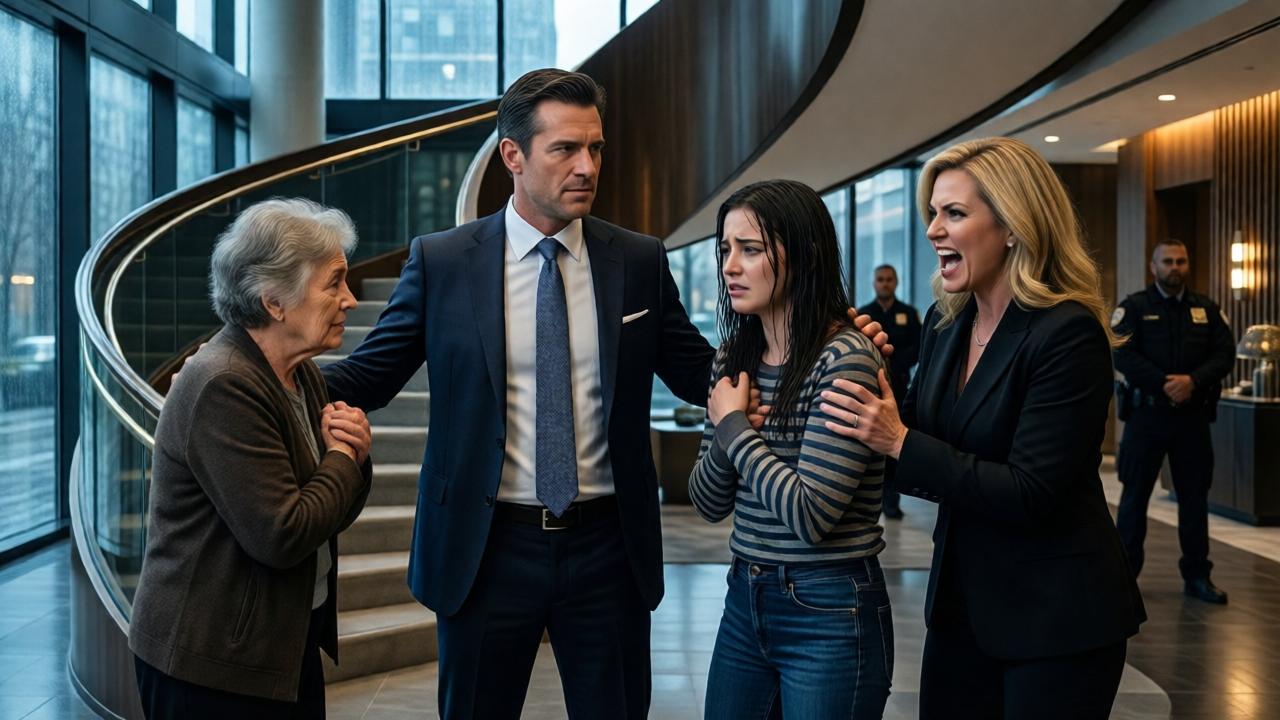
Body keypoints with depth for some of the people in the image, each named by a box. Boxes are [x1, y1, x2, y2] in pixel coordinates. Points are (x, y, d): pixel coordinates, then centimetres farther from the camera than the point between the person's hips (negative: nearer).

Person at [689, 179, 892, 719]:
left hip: (830, 617, -7)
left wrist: (734, 424, -14)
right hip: (744, 601, 7)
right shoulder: (735, 358, 6)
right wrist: (724, 432, -12)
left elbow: (811, 515, -24)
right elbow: (708, 505, 7)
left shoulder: (845, 358, -17)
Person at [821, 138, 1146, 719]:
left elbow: (1031, 494, -22)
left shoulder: (1068, 333, -18)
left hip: (1056, 616, -7)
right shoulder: (944, 324, 4)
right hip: (961, 603, 7)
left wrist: (899, 441, -23)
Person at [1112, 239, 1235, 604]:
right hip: (1147, 412, -3)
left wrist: (1192, 381, -17)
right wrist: (1165, 384, -21)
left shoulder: (1207, 309, 10)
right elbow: (1124, 356, -12)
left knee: (1195, 496, 8)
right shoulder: (1134, 307, -1)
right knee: (1135, 495, 2)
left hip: (1193, 414, 3)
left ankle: (1197, 575, 18)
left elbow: (1225, 354, 1)